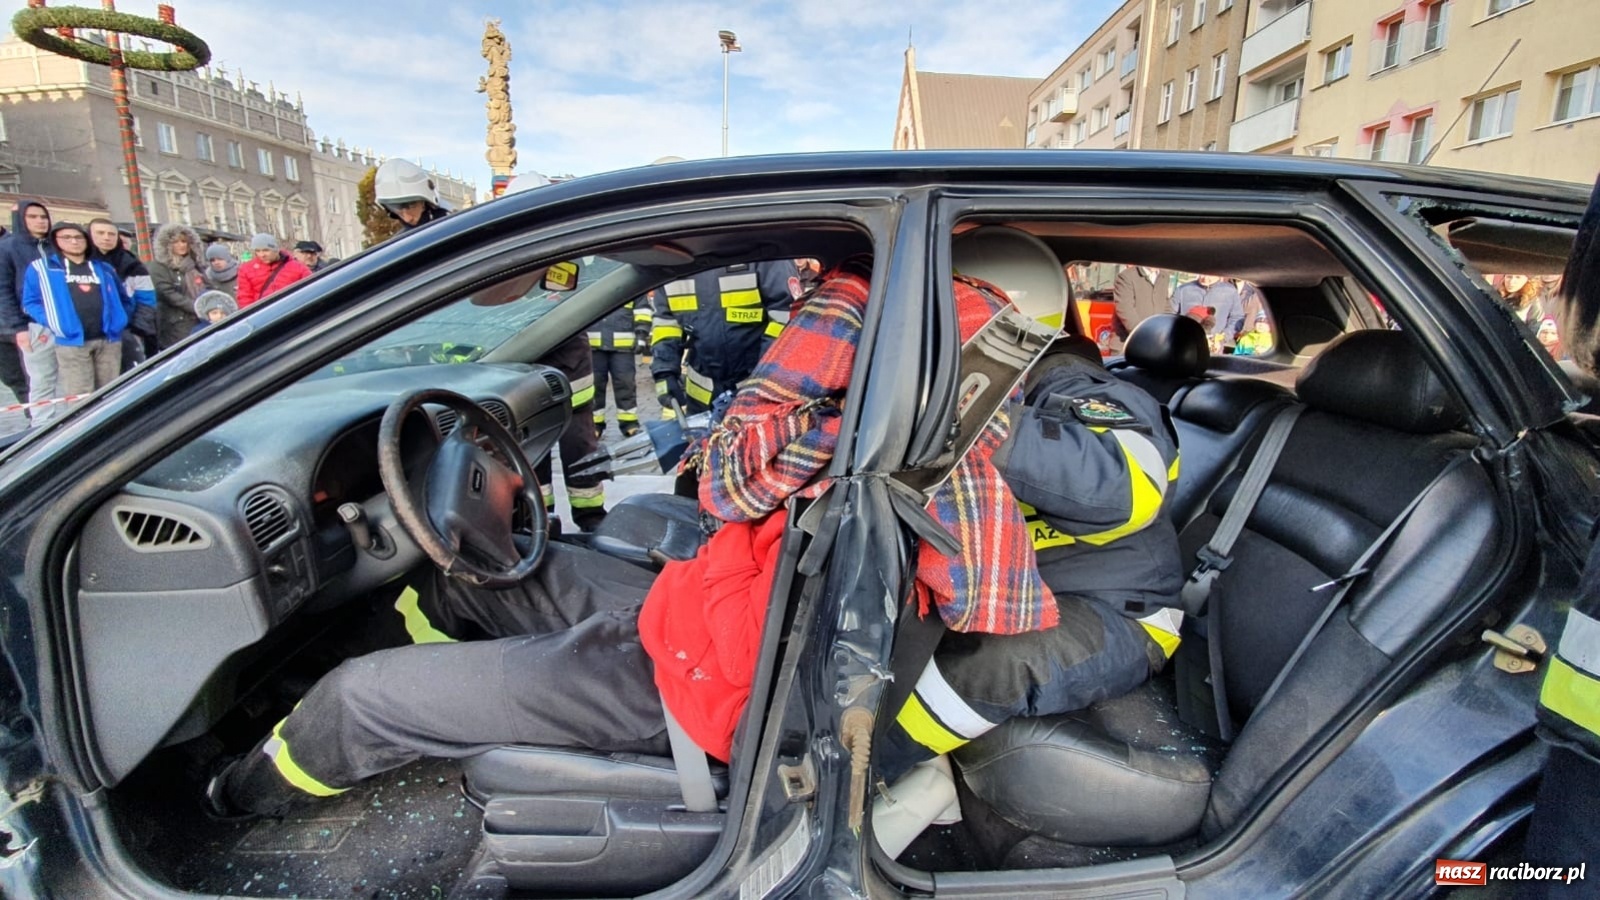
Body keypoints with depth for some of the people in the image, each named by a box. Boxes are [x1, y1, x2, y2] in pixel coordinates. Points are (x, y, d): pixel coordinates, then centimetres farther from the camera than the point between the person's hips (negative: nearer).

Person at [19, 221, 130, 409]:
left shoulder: (104, 268, 16)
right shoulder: (41, 268, 6)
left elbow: (125, 300, 20)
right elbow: (31, 301, 5)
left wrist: (118, 321, 6)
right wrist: (54, 323, -9)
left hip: (109, 340, 3)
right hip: (72, 341, -3)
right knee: (80, 398, -3)